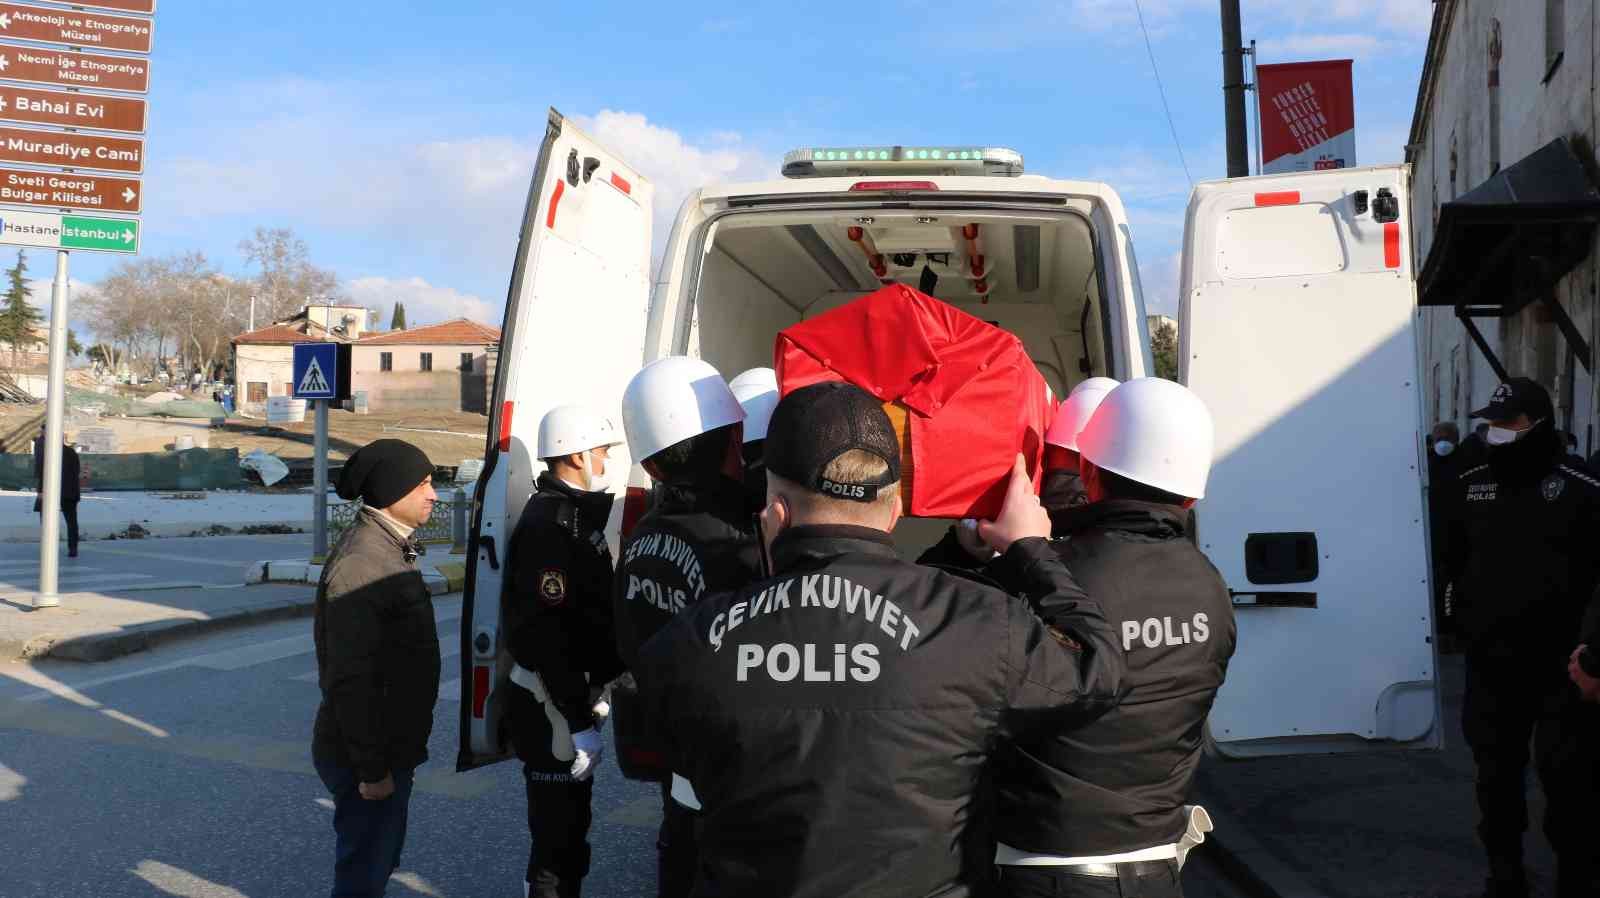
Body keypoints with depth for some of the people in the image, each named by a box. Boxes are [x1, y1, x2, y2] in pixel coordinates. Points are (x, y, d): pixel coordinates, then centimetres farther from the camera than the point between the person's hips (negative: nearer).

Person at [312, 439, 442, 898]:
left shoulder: (390, 549, 10)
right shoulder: (360, 563, -23)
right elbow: (350, 679, -26)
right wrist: (370, 768, -23)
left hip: (388, 749, 10)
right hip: (368, 758, -10)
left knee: (380, 858, 22)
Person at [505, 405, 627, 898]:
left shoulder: (573, 511, 13)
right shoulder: (549, 523, -20)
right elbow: (548, 631, -26)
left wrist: (587, 703, 19)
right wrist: (580, 720, -27)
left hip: (573, 693, 10)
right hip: (554, 704, -10)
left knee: (570, 824, 22)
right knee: (558, 833, -1)